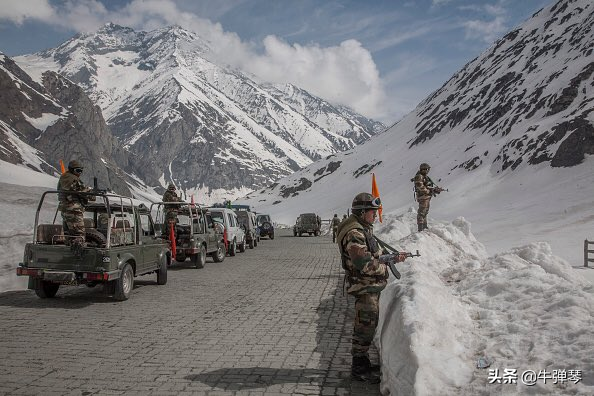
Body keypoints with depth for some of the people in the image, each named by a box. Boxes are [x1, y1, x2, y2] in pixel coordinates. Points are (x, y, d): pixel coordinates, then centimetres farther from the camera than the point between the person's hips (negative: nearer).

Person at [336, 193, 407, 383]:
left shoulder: (364, 229, 13)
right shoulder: (354, 234, -22)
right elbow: (365, 264, -27)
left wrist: (394, 258, 9)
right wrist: (385, 268, -13)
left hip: (371, 287, 10)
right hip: (365, 287, -10)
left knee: (368, 325, 18)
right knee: (365, 327, -2)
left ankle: (363, 361, 31)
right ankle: (359, 368, 10)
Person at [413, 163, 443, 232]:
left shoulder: (425, 176, 15)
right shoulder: (419, 177, -15)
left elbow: (428, 186, 19)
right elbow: (420, 187, -23)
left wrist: (436, 189, 6)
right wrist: (429, 191, -21)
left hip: (427, 196, 11)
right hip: (423, 196, -11)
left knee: (425, 211, 18)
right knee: (422, 212, -9)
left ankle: (424, 226, 29)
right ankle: (420, 229, -7)